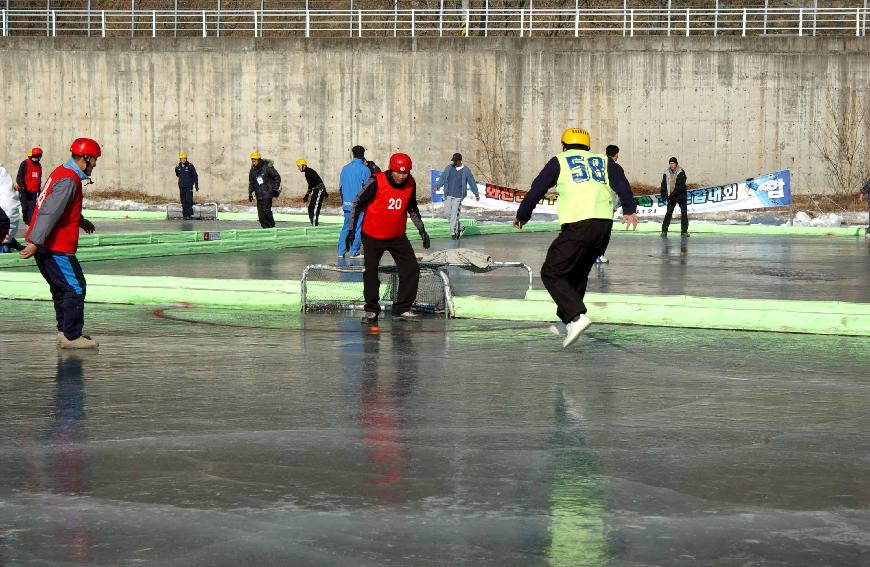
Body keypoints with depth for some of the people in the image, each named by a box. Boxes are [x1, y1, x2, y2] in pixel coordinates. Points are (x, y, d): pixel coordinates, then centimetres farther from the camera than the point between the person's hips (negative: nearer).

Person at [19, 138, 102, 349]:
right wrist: (35, 243, -30)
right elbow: (49, 212, -26)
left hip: (44, 245, 10)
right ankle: (71, 337, 0)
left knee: (60, 288, 19)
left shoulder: (62, 172, 14)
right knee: (75, 288, -4)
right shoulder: (69, 181, -19)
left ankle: (64, 331, 27)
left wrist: (81, 221, 46)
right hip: (57, 247, -10)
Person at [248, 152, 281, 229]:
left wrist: (275, 189, -9)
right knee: (260, 213, 0)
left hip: (267, 194, -6)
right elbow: (251, 183, 20)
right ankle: (265, 227, 6)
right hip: (259, 195, 6)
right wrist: (250, 193, 13)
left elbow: (277, 177, -4)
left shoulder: (267, 167, -9)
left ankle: (272, 226, -4)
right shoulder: (253, 170, 9)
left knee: (266, 210, -16)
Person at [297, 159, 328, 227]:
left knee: (315, 208, -13)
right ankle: (314, 224, 16)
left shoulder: (310, 171, -13)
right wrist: (306, 196, 28)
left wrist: (324, 192, -25)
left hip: (319, 190, -10)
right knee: (310, 208, 11)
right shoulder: (307, 173, 17)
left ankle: (314, 224, -15)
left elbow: (320, 181, -20)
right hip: (315, 191, 10)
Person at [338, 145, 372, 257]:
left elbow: (340, 188, 12)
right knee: (358, 228, 3)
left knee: (346, 227, 12)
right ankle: (354, 252, 4)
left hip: (347, 204, 5)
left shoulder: (345, 168, 7)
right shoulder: (364, 169, -9)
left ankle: (341, 251, 10)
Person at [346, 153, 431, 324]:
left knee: (412, 269, -2)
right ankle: (371, 310, 15)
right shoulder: (376, 182, -19)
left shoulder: (411, 183, -5)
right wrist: (351, 230, -11)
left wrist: (421, 229, 14)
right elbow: (357, 203, -10)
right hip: (373, 236, -4)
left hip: (398, 236, 4)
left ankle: (402, 308, 11)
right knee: (370, 272, -2)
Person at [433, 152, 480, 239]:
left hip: (458, 196, -4)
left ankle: (453, 232, 1)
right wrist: (437, 186, -8)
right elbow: (442, 178, 7)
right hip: (448, 195, 4)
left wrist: (476, 194, 3)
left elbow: (472, 182, 3)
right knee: (447, 213, 3)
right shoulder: (449, 168, 6)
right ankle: (460, 227, 21)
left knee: (454, 214, -8)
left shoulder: (466, 170, -1)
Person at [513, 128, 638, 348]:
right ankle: (566, 321, 26)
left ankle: (576, 316, -18)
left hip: (578, 226, -5)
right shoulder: (602, 160, 22)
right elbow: (620, 182, 4)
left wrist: (522, 215, 26)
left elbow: (537, 189, 13)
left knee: (552, 273, 0)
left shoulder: (559, 161, 14)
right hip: (605, 224, 5)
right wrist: (629, 209, -5)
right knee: (578, 274, 21)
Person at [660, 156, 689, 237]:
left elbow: (681, 186, -17)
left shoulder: (681, 173, -9)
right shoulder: (666, 173, 2)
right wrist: (663, 195, -5)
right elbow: (663, 185, 6)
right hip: (671, 197, 2)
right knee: (668, 213, -1)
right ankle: (664, 231, 2)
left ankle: (684, 231, 6)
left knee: (684, 213, 0)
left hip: (681, 196, -2)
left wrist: (672, 194, -23)